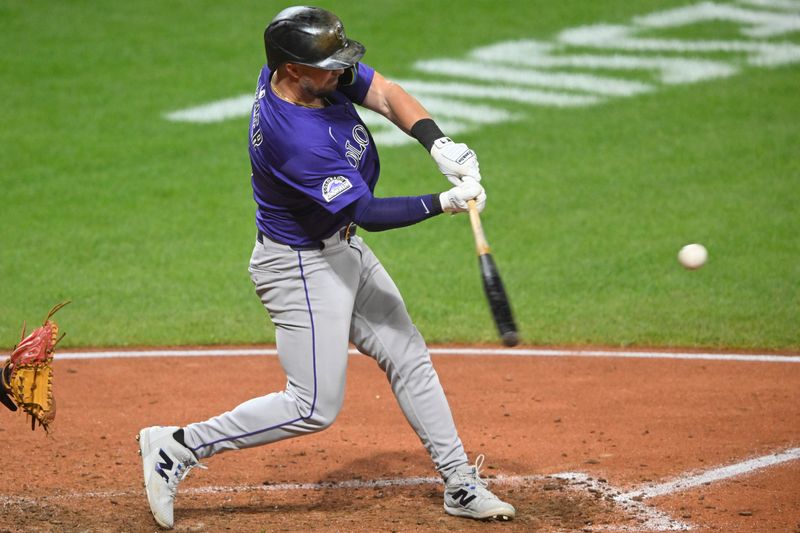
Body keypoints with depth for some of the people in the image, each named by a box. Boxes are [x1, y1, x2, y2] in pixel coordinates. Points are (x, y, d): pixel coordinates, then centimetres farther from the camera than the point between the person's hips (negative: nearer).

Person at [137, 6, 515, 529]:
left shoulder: (320, 72, -10)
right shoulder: (294, 138, -34)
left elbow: (387, 95, -7)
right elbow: (368, 213, -28)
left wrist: (440, 144, -22)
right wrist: (444, 203, -27)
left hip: (343, 249, 10)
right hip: (302, 266, -10)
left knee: (410, 359, 13)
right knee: (315, 406, -6)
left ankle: (461, 484, 23)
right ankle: (177, 448, 3)